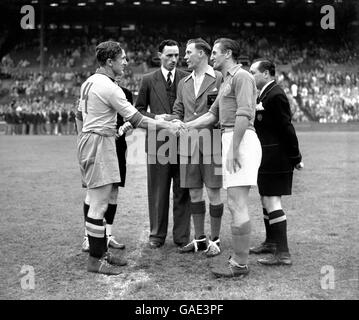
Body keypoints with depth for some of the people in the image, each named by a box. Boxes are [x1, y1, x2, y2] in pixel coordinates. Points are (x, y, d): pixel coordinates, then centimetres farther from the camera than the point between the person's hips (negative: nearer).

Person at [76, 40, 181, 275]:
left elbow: (81, 112, 19)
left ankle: (101, 251, 21)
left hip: (88, 139, 10)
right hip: (99, 142, -10)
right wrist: (165, 125, -10)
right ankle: (95, 260, 1)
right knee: (100, 201, -6)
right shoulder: (109, 88, -16)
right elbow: (135, 119, -16)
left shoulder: (89, 82, 14)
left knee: (99, 200, 13)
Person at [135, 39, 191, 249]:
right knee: (158, 191, 5)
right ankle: (157, 235, 17)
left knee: (183, 191, 4)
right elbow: (139, 109, 10)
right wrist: (155, 117, -8)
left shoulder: (187, 79, 7)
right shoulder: (149, 80, 8)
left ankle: (182, 236, 14)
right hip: (158, 142, 0)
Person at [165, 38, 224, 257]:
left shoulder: (220, 79, -1)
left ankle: (215, 240, 12)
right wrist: (162, 119, -2)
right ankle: (200, 238, 21)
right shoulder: (183, 84, 17)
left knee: (213, 192, 0)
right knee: (194, 193, 10)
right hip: (188, 145, 5)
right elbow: (178, 113, 17)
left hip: (211, 144, -5)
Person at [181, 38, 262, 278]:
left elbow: (244, 114, -17)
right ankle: (239, 258, 15)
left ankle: (241, 264, -5)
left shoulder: (242, 77, -6)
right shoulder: (227, 81, 26)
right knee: (236, 205, 9)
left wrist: (233, 150, -21)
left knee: (237, 205, -10)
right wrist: (186, 126, 12)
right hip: (231, 140, 10)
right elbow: (213, 115, 23)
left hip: (241, 140, -10)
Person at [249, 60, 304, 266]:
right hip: (267, 158, 10)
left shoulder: (275, 95, -17)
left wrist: (296, 158, -15)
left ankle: (283, 253, -7)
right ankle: (271, 243, 33)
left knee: (272, 201, -10)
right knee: (267, 200, 19)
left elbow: (286, 128, -18)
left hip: (275, 159, -10)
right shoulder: (265, 95, 14)